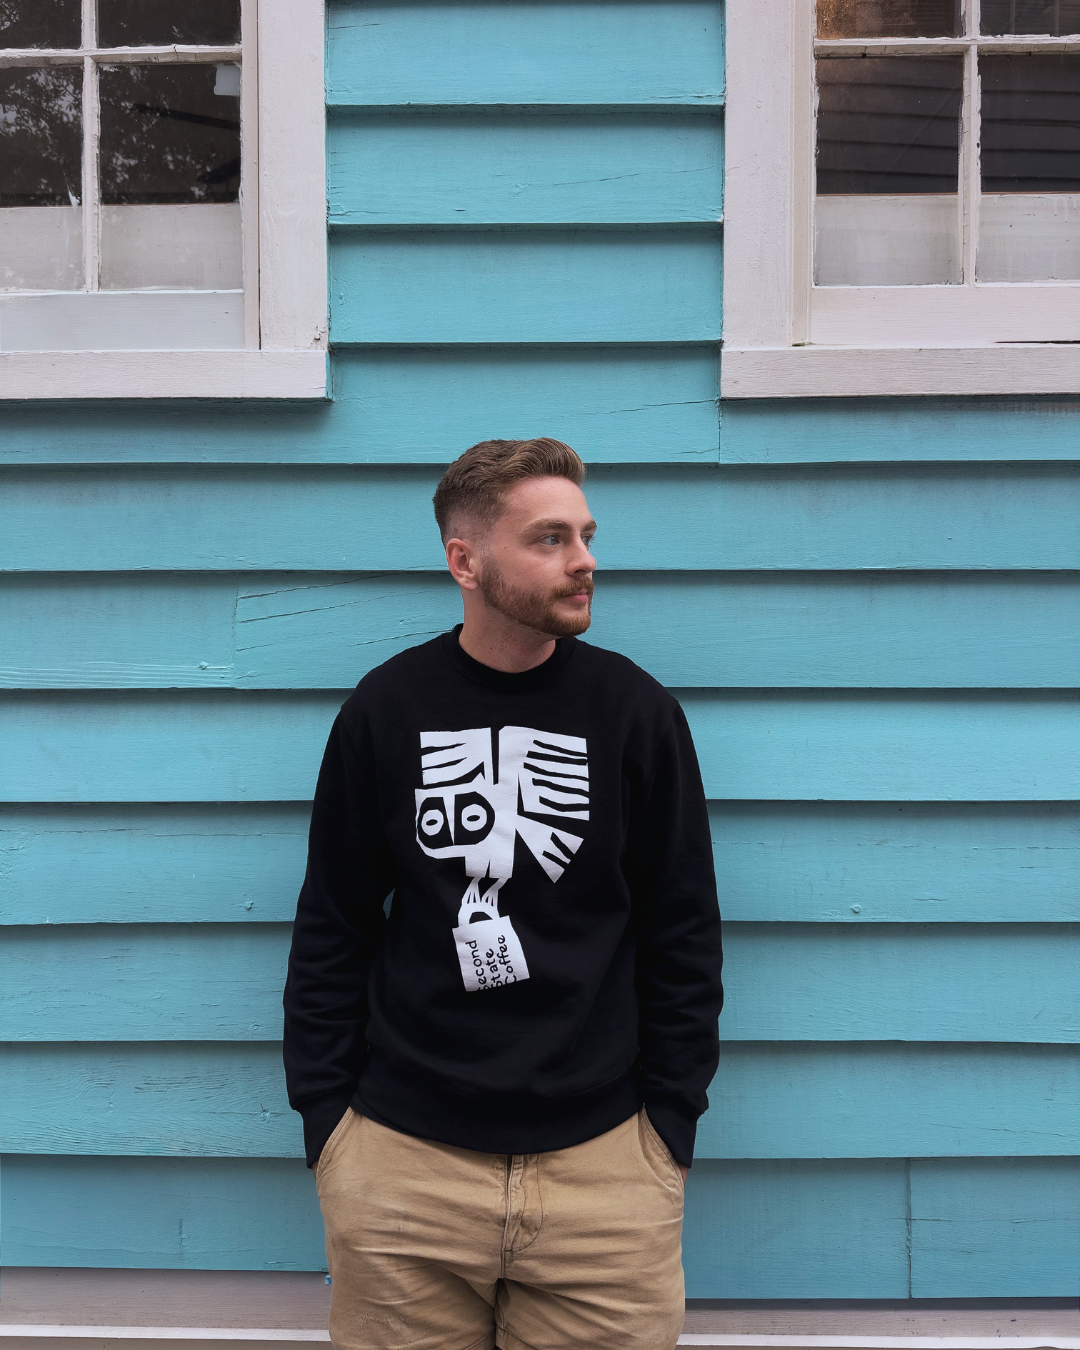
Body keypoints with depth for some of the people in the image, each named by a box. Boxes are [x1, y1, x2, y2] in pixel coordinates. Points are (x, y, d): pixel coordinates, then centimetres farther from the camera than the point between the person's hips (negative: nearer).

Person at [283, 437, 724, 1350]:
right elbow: (332, 931, 5)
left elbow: (683, 936, 2)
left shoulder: (636, 709, -2)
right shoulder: (385, 709, -1)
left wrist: (673, 1124, 0)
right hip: (401, 1158, 0)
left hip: (604, 1158, 0)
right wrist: (323, 1115, 2)